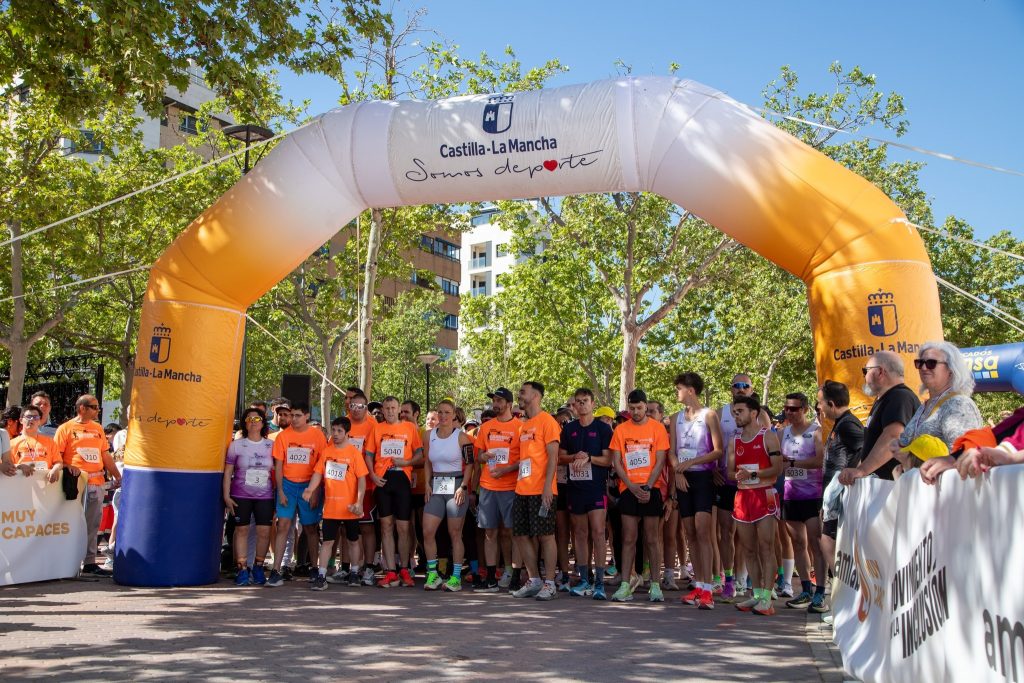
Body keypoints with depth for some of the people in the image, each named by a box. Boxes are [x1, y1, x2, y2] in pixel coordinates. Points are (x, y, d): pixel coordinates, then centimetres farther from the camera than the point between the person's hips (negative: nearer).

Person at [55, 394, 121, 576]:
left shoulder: (98, 428, 17)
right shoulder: (65, 428, 1)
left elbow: (105, 454, 20)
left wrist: (116, 475, 15)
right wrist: (68, 468, -20)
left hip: (97, 483, 5)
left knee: (93, 523, 6)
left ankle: (89, 562, 12)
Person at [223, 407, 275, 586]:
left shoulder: (271, 445, 6)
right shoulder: (236, 445, 3)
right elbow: (227, 472, 4)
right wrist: (226, 496, -3)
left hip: (265, 496, 1)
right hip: (241, 495, -1)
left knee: (264, 531, -3)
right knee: (242, 530, 1)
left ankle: (258, 567, 12)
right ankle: (242, 569, 10)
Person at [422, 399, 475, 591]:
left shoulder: (462, 437, -4)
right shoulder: (430, 436, 8)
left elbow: (469, 464, -5)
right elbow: (427, 462, 15)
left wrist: (463, 487, -13)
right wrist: (428, 484, 5)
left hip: (456, 486, -4)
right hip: (436, 487, 4)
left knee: (455, 533, 1)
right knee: (427, 532, -2)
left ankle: (456, 577, 9)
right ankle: (432, 574, 11)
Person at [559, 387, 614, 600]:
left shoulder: (603, 428, 0)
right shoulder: (569, 428, 11)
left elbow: (608, 459, -3)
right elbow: (561, 455, 12)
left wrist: (589, 458, -17)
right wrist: (575, 457, -7)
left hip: (596, 486, -4)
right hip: (575, 486, 4)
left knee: (598, 532, -9)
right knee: (580, 533, 8)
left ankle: (599, 582, -5)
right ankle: (584, 581, 15)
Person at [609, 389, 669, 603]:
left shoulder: (657, 428, 1)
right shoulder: (620, 430, 6)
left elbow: (660, 461, -2)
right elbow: (616, 462, 3)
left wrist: (648, 487, -12)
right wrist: (632, 487, -8)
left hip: (651, 488, -1)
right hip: (628, 489, 2)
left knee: (652, 538, 2)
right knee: (628, 538, 3)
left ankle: (655, 585, 9)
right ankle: (625, 585, 5)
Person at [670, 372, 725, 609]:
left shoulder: (709, 415, -2)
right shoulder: (676, 418, 14)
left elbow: (719, 450, -7)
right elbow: (672, 451, 10)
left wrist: (691, 462, -15)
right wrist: (677, 472, -7)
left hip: (703, 477, -5)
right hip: (683, 479, 6)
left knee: (702, 530, -14)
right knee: (689, 533, 6)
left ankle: (707, 590, -14)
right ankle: (698, 585, 13)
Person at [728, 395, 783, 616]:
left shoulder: (768, 436, -2)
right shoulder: (734, 441, 14)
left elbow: (777, 468, -10)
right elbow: (730, 472, 13)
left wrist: (752, 474, -18)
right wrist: (737, 475, -10)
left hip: (764, 494, -6)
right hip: (742, 496, 6)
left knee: (766, 547, -9)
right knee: (749, 549, 7)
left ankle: (767, 599, -9)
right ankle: (757, 595, 15)